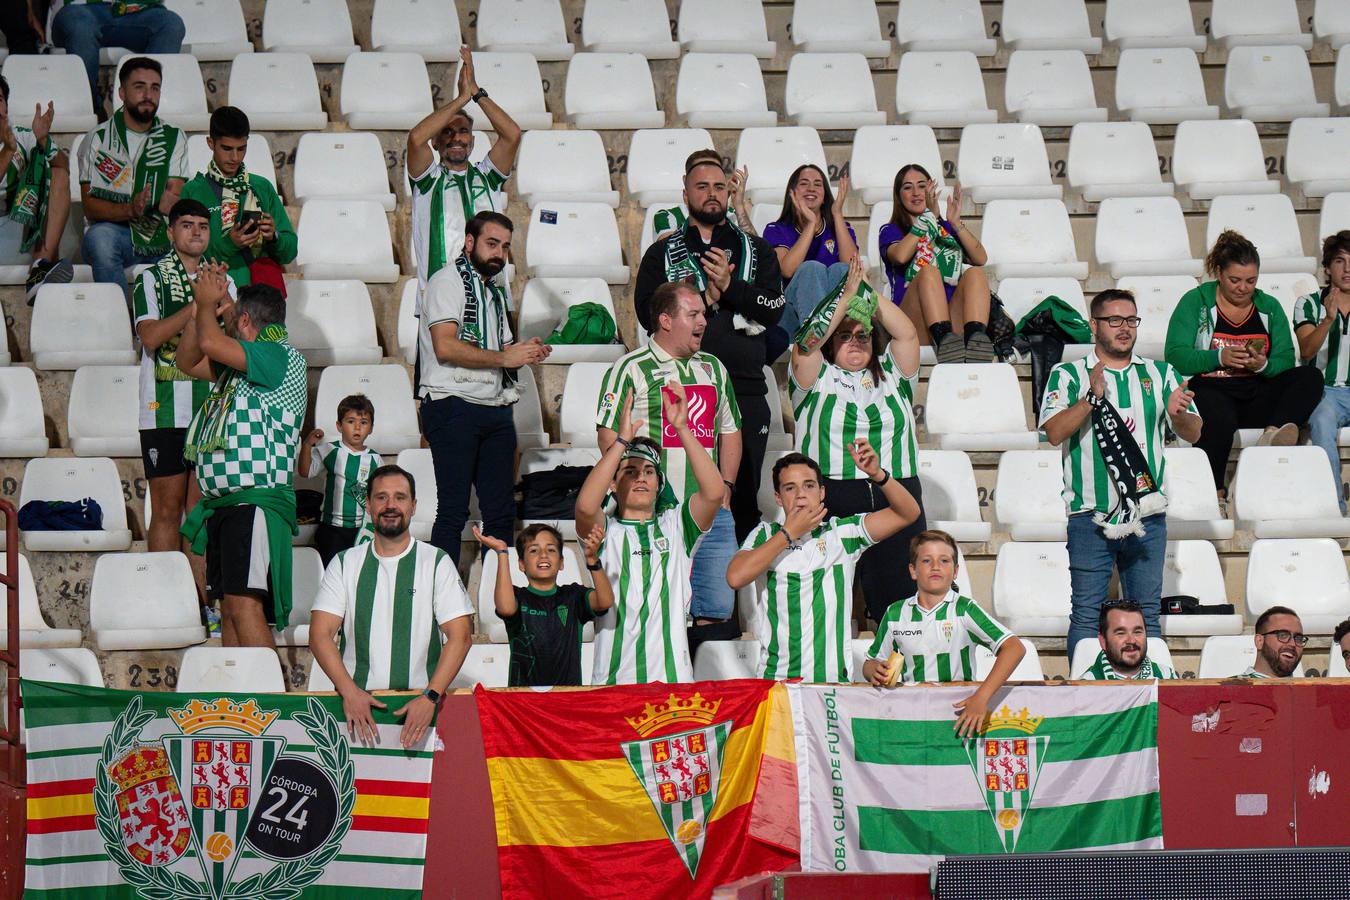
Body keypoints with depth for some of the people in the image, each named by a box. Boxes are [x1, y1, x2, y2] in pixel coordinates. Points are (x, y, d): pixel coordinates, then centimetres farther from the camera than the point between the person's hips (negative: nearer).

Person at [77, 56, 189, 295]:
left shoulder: (174, 138, 13)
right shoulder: (98, 139, 5)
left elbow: (175, 194, 0)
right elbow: (90, 207, -4)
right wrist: (129, 210, -25)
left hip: (161, 236, 2)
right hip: (113, 231, -2)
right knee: (99, 237, -36)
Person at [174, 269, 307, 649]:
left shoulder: (282, 357, -9)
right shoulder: (239, 366, 20)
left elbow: (212, 343, -19)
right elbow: (189, 361, 31)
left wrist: (208, 303, 1)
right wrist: (202, 305, 19)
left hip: (256, 500, -10)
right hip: (223, 503, 10)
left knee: (245, 604, -21)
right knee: (229, 609, 9)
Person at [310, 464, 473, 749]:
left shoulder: (437, 563, 8)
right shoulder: (345, 564, 13)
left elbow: (460, 636, 0)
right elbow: (320, 635, 5)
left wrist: (430, 696, -13)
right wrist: (350, 692, -11)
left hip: (420, 702, -1)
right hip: (357, 702, 1)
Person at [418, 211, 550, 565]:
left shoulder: (494, 292, 24)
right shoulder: (448, 281, -3)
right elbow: (446, 347, -17)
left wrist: (526, 352, 6)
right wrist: (505, 357, -14)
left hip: (495, 410, 8)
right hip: (454, 406, -8)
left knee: (501, 511, 5)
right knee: (453, 510, -9)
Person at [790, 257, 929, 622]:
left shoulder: (891, 373, 18)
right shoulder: (817, 377, 11)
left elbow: (907, 334, 4)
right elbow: (808, 343, -8)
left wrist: (868, 293, -3)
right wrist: (847, 296, -8)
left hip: (896, 500, 3)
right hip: (830, 501, -2)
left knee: (899, 602, -2)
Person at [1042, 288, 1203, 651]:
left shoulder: (1160, 374, 12)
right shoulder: (1068, 375, 3)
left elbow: (1194, 434, 8)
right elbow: (1055, 432, -10)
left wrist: (1178, 414, -15)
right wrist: (1091, 398, -24)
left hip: (1148, 514, 3)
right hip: (1090, 514, -3)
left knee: (1147, 614, 7)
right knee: (1087, 613, -3)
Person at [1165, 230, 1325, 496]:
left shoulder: (1269, 307, 17)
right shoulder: (1195, 302, 7)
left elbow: (1286, 359, 6)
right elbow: (1176, 357, -5)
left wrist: (1264, 365, -17)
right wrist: (1220, 357, -19)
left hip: (1257, 397, 4)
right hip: (1210, 389, -4)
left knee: (1310, 377, -22)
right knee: (1219, 419, -40)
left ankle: (1271, 434, -45)